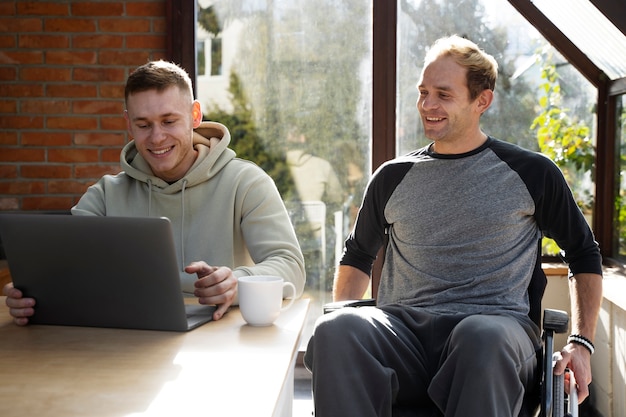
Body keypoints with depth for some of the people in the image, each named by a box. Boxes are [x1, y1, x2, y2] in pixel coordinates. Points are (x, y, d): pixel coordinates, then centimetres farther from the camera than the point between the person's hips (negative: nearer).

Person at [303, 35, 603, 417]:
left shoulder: (532, 174, 11)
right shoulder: (394, 177, 17)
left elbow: (584, 255, 20)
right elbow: (359, 255, 29)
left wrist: (581, 342, 8)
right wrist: (343, 328, 10)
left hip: (497, 325, -1)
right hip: (403, 326, 2)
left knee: (483, 338, -40)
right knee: (332, 330, -33)